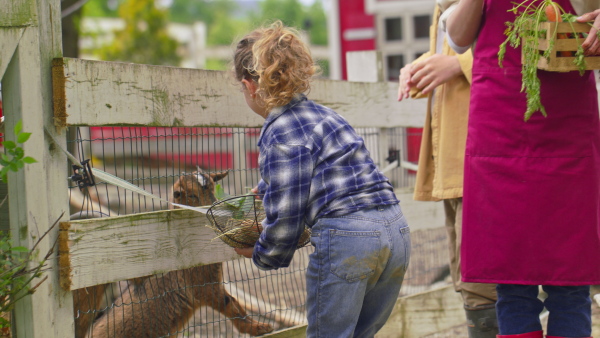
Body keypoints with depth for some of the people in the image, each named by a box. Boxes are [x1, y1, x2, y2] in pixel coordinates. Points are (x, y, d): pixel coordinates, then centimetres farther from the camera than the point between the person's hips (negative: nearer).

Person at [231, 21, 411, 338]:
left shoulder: (279, 133, -7)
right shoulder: (321, 113, 21)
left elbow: (284, 217, -5)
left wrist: (261, 255, 16)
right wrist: (264, 189, 61)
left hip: (345, 239, -8)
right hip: (396, 229, 8)